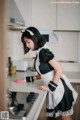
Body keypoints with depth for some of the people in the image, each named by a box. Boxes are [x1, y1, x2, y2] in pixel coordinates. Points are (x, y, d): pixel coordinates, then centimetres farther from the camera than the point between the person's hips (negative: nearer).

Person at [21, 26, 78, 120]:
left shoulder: (43, 51, -17)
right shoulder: (39, 53, 10)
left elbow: (60, 69, -20)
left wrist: (50, 87, -18)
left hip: (60, 89, -9)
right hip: (55, 90, 9)